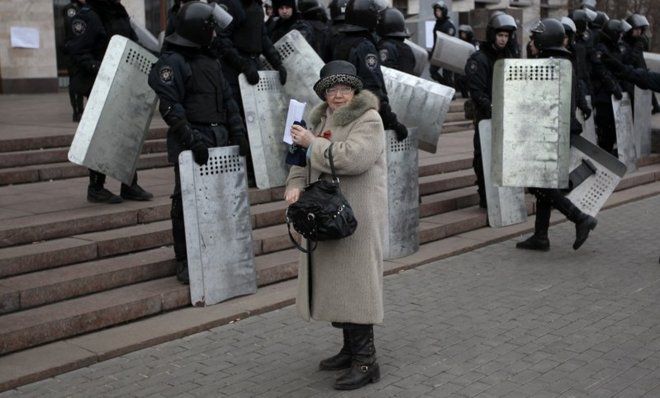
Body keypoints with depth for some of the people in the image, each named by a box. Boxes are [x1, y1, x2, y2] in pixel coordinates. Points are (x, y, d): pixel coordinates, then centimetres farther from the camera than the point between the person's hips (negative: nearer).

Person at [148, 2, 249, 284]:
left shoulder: (210, 60, 18)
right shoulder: (171, 62, -8)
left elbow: (227, 99, 19)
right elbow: (170, 107, -16)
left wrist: (237, 132, 8)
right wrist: (193, 140, -23)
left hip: (218, 139, 8)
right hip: (190, 143, -7)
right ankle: (184, 261, 6)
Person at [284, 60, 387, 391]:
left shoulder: (368, 120, -10)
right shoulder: (321, 118, 15)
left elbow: (351, 158, -25)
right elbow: (303, 157, 14)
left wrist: (312, 143, -17)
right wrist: (295, 184, -6)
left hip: (357, 217, -8)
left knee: (354, 283, -6)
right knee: (334, 281, 14)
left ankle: (366, 361, 2)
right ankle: (351, 348, 28)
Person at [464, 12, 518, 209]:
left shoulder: (508, 57, 17)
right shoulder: (479, 59, -7)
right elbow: (477, 91, -15)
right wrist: (491, 110, -25)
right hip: (486, 118, -6)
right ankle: (485, 198, 6)